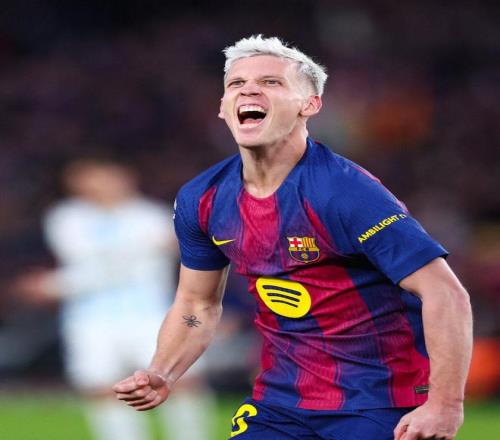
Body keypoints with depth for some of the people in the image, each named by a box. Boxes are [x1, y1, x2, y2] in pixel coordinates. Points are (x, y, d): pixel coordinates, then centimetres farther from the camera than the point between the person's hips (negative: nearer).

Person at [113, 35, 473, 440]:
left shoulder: (346, 191, -20)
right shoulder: (201, 200, 0)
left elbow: (444, 293, -23)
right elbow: (198, 305, 16)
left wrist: (445, 406, -31)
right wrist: (161, 376, -2)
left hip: (380, 406, -5)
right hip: (280, 403, 5)